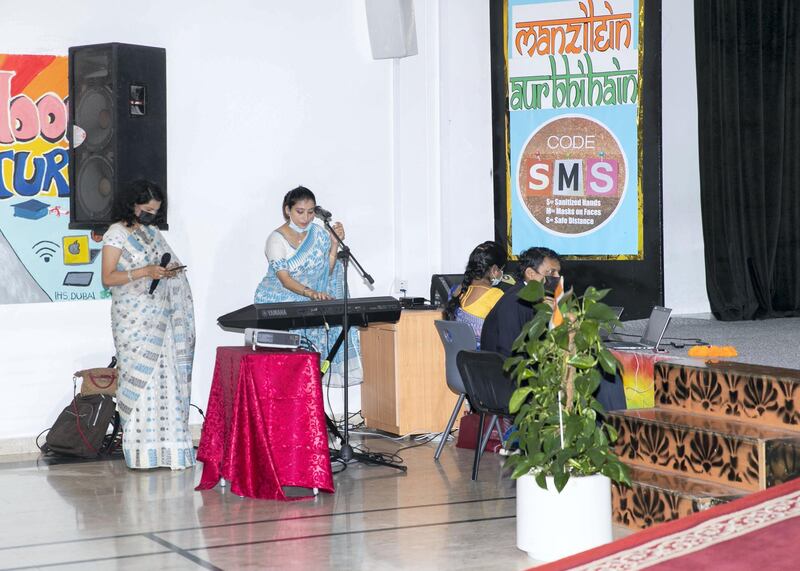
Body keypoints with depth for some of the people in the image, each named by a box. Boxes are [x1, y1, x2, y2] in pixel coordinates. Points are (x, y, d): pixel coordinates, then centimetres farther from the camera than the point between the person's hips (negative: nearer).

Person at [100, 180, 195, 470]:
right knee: (141, 377, -7)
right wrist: (145, 272, -20)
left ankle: (166, 445, 5)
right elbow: (108, 278, -10)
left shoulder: (152, 232, 15)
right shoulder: (117, 233, -5)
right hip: (134, 318, -6)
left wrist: (169, 271, 0)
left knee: (166, 376, 2)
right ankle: (142, 450, -4)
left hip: (160, 315, 6)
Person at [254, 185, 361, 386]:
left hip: (308, 302, 5)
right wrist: (311, 293, -33)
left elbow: (327, 272, 2)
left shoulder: (318, 233, 4)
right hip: (279, 300, -5)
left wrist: (335, 243, -9)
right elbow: (284, 279, -19)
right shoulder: (277, 239, -10)